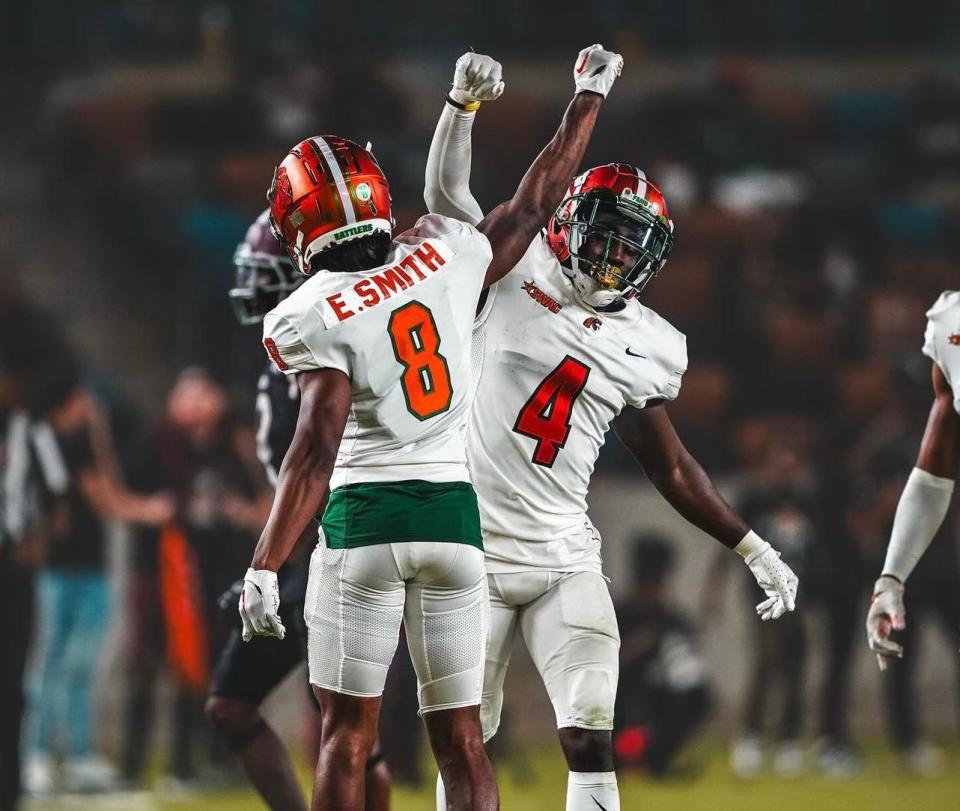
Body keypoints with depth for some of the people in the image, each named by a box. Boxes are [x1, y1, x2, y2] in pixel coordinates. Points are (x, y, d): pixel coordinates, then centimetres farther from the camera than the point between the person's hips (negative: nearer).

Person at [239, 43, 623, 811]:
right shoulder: (445, 257, 2)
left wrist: (264, 567, -21)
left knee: (347, 731, 3)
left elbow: (317, 447, -19)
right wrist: (589, 95, 30)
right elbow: (536, 201, 16)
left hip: (363, 517, -4)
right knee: (459, 737, 7)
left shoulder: (312, 316, -10)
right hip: (453, 513, 4)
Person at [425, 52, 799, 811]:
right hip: (472, 550, -2)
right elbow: (445, 193, -8)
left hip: (563, 557, 2)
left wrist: (754, 549, 12)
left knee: (591, 742, -8)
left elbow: (672, 468, 14)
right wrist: (463, 105, -20)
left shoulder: (644, 346, 6)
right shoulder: (515, 274, -2)